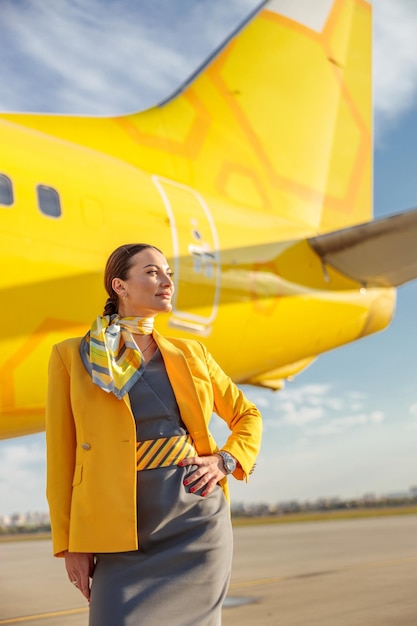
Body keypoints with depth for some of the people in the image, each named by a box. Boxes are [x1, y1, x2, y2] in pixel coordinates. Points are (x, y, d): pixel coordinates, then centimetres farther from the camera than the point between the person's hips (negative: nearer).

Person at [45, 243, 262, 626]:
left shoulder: (190, 353, 11)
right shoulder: (73, 356, 2)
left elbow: (247, 415, 21)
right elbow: (62, 454, 1)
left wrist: (227, 461, 1)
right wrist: (71, 543, -2)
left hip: (199, 517, 3)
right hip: (122, 529, -2)